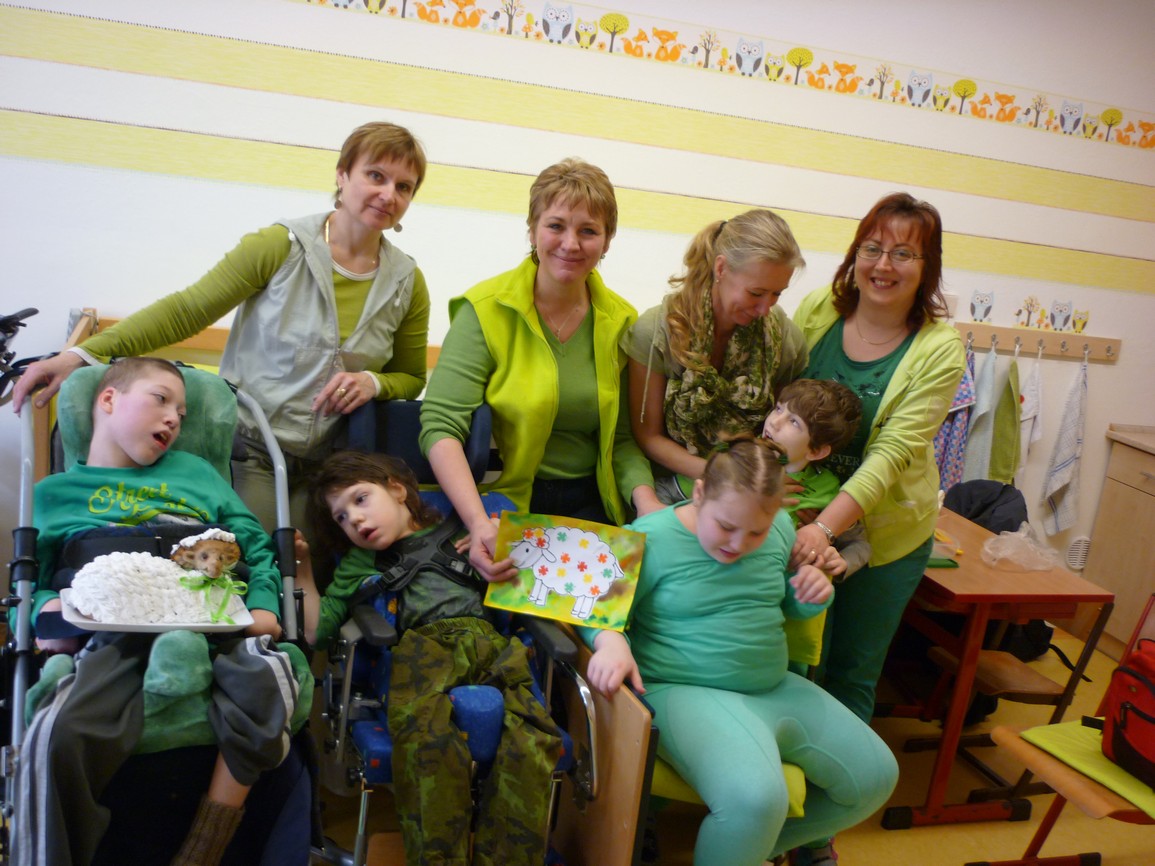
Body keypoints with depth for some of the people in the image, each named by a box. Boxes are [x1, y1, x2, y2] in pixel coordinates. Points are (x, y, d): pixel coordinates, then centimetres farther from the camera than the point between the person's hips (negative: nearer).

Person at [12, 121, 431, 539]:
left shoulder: (408, 284, 3)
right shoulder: (279, 247, -7)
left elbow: (411, 378, 13)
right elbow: (184, 311, -6)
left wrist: (373, 382, -10)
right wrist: (81, 355, -15)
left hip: (325, 470, 3)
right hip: (249, 455, -3)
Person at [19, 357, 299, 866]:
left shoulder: (196, 472, 27)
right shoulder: (55, 493, 23)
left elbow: (256, 546, 20)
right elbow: (33, 579, 19)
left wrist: (263, 605, 3)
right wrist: (46, 608, -4)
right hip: (116, 630, -1)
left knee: (267, 690, -31)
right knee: (57, 738, -32)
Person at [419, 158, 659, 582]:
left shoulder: (620, 320, 5)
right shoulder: (486, 309, -8)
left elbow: (621, 435, 9)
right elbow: (441, 424, -16)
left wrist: (645, 497, -12)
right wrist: (479, 523, -31)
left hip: (589, 504, 4)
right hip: (506, 504, -3)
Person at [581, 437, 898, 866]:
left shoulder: (779, 529, 4)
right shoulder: (650, 538, -15)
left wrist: (816, 594, -3)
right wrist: (611, 642, -30)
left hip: (774, 687, 7)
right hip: (686, 691, -7)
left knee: (876, 776, 5)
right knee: (753, 799, -34)